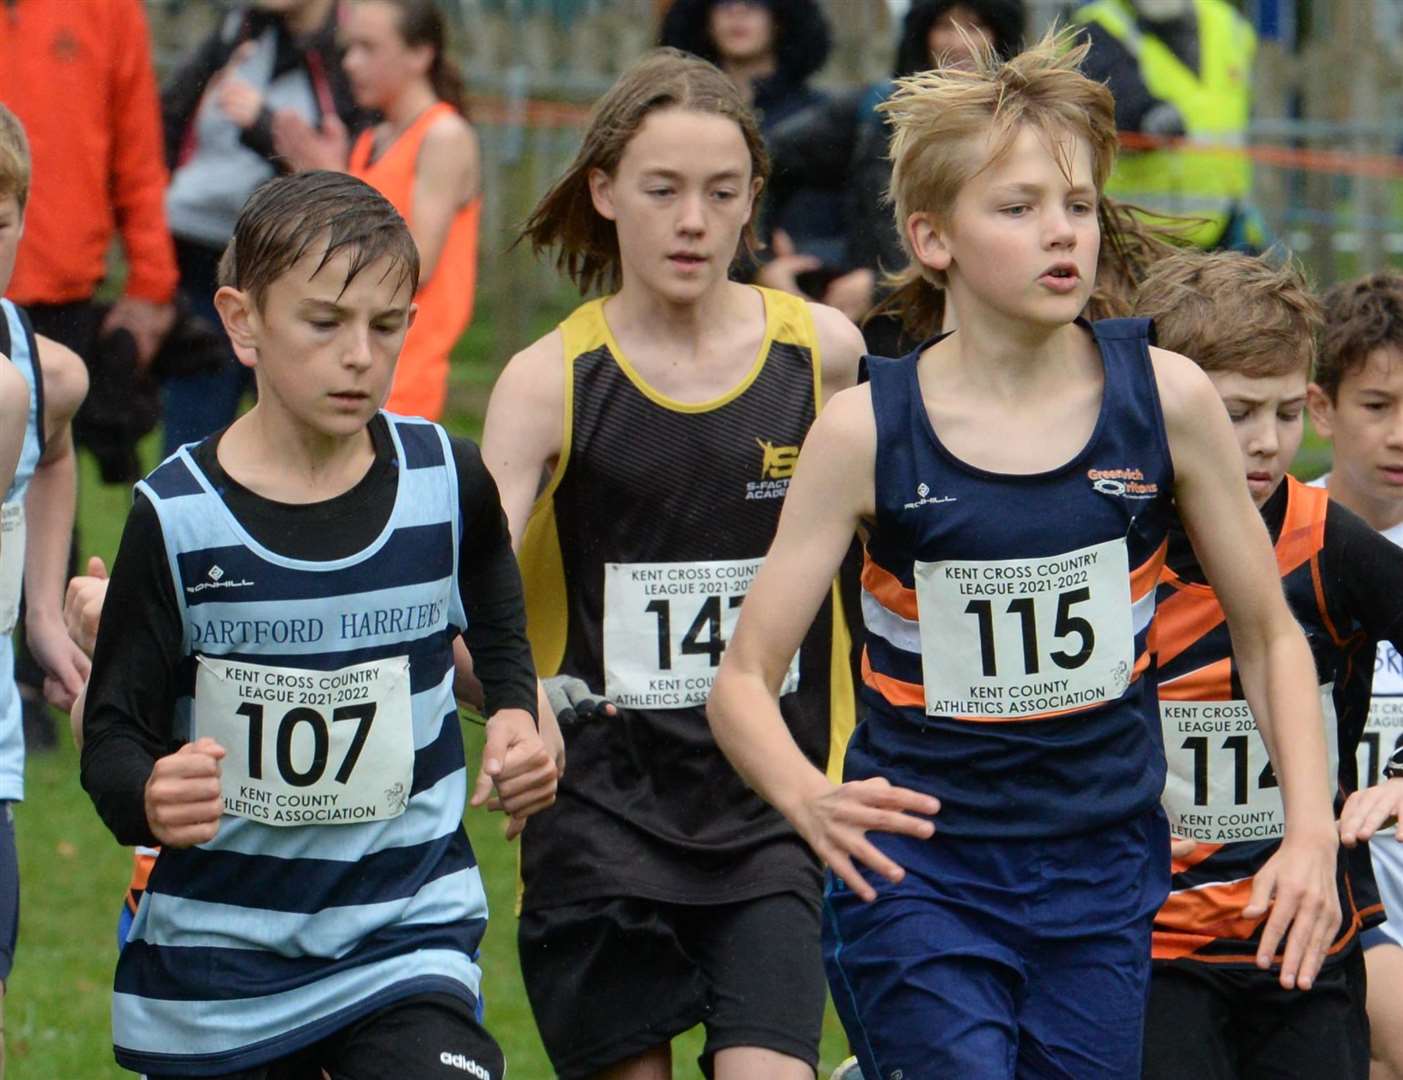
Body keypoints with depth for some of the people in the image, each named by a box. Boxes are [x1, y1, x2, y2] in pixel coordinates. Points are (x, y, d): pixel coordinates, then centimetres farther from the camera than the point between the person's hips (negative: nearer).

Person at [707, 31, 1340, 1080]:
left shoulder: (1165, 397, -3)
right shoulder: (868, 430, -7)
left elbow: (1268, 632, 8)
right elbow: (742, 681, -5)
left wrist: (1311, 832, -5)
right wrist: (812, 801, -26)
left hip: (1102, 875, 2)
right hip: (917, 869, -2)